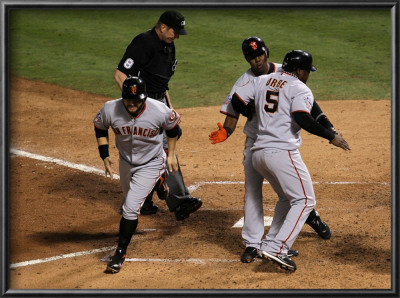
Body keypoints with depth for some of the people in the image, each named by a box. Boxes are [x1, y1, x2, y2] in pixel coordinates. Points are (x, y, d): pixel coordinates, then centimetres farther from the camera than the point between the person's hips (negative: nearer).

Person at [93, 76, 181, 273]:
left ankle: (120, 253, -3)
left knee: (131, 207, -13)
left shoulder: (159, 111, -28)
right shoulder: (110, 109, -24)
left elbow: (173, 126, -5)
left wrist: (171, 155, -1)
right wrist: (105, 156, -8)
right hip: (126, 161, 4)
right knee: (130, 202, 24)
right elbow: (100, 128, -1)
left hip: (151, 164, -4)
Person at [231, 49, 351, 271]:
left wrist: (254, 115, 29)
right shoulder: (300, 89, -3)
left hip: (259, 153, 8)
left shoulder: (261, 81, 16)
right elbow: (303, 119, -18)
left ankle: (270, 243, 15)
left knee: (287, 198, 24)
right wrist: (331, 137, -13)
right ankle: (277, 249, -16)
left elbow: (237, 101, 11)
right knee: (304, 200, -3)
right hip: (282, 152, -8)